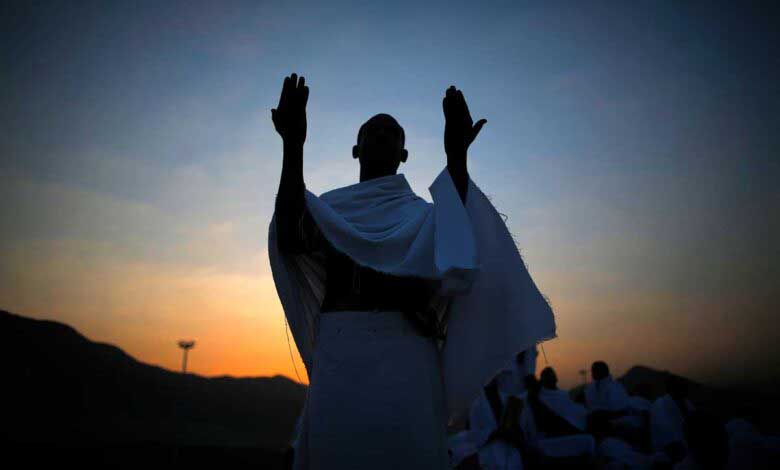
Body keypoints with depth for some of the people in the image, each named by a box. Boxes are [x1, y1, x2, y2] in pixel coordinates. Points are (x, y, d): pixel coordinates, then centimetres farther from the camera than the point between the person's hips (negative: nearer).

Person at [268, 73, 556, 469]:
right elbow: (291, 240, -6)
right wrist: (292, 146, -13)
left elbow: (455, 252, -7)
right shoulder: (330, 206, 18)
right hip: (339, 361, 0)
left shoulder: (422, 212, 17)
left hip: (405, 362, 0)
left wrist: (456, 155, -13)